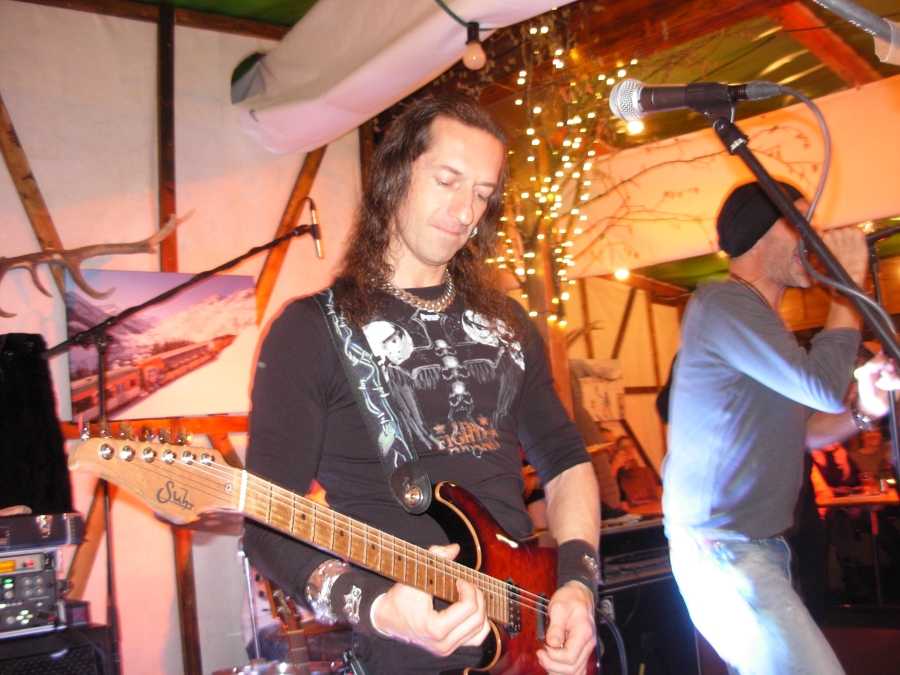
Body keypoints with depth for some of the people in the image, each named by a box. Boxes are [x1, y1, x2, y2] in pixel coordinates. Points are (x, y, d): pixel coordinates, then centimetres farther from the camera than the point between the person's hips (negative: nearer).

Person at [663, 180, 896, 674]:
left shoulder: (759, 320, 18)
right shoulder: (722, 302, -14)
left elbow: (791, 433, 19)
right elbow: (821, 385, -21)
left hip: (756, 544, 10)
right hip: (721, 547, -10)